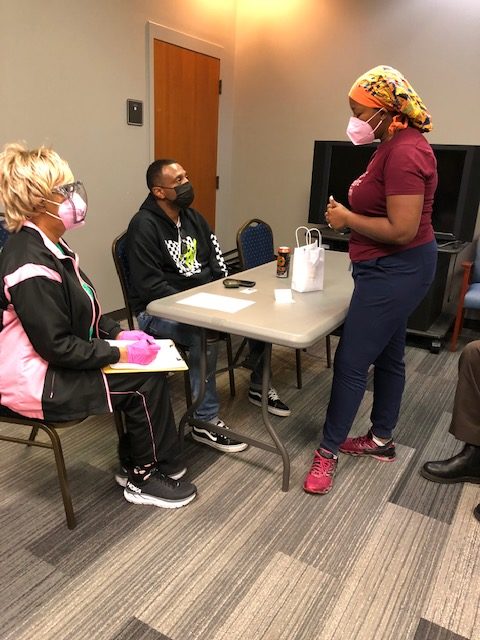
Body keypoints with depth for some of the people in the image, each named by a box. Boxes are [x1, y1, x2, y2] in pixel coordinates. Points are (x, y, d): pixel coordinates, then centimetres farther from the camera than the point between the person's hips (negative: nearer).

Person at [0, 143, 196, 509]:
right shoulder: (31, 267, -27)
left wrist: (119, 333, -1)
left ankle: (137, 462, 15)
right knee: (146, 381, -10)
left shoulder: (47, 246, 5)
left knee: (146, 370, -1)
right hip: (37, 382, -9)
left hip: (57, 362, 9)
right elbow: (58, 347, -25)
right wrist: (121, 353, -19)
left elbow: (82, 313, 12)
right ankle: (145, 479, 10)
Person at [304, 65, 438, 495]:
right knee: (387, 357, 18)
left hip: (395, 270, -11)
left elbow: (402, 230, -26)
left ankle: (329, 451, 13)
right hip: (393, 269, 11)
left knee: (351, 362, -3)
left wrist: (348, 219, -15)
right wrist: (353, 210, 4)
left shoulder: (404, 152, -20)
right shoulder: (396, 144, 11)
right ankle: (381, 440, 33)